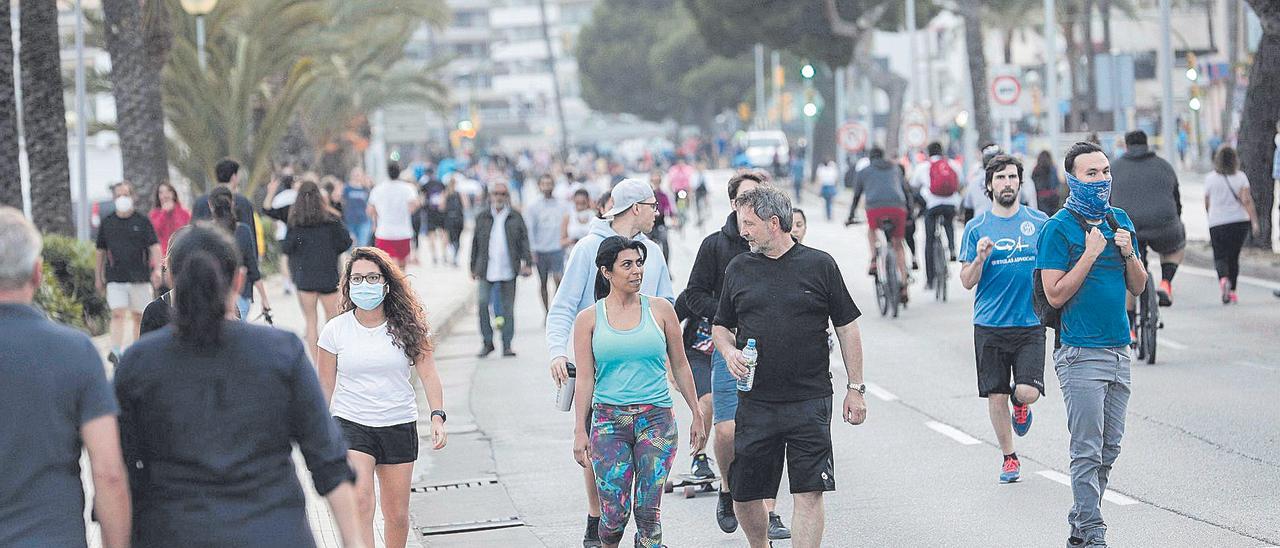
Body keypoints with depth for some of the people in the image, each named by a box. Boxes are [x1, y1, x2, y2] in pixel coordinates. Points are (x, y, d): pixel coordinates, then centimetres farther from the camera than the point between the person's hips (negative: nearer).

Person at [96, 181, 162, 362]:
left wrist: (157, 269, -18)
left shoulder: (142, 222, 2)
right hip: (115, 277, 0)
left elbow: (154, 246, -4)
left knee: (138, 316, 7)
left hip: (140, 276, 0)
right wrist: (98, 276, 16)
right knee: (118, 314, -13)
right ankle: (116, 351, -21)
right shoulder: (107, 223, 8)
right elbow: (100, 251, 15)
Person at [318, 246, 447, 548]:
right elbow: (325, 387, 6)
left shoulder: (408, 327, 0)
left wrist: (438, 416, -14)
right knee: (360, 501, -23)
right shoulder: (336, 330, 0)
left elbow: (428, 374, -1)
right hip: (351, 424, -2)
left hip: (399, 426, 2)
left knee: (397, 515, 8)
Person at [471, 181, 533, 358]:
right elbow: (475, 244, 12)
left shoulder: (516, 218, 6)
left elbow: (524, 241, 3)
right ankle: (487, 342, 0)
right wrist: (474, 268, 11)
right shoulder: (482, 218, 8)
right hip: (486, 269, 0)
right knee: (482, 303, -12)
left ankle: (507, 345, 12)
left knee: (508, 308, 4)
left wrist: (527, 263, -9)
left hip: (508, 270, 0)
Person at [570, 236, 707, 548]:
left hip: (657, 419, 1)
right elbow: (585, 379, 4)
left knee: (648, 512, -6)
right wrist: (580, 431, -1)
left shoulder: (660, 310, 6)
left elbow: (680, 366, 12)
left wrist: (697, 416, 11)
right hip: (609, 421, -1)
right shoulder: (589, 319, 4)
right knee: (614, 513, -6)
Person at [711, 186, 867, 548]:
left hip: (810, 401, -3)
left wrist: (855, 388, 3)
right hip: (755, 403, 3)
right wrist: (729, 352, -3)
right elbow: (721, 326, 20)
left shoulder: (819, 266, 1)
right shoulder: (739, 269, 9)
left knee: (809, 493, -8)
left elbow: (847, 328, 6)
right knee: (745, 496, 5)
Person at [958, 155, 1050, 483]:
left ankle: (1020, 404, 24)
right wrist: (980, 257, -16)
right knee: (996, 397, 4)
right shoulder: (977, 228, 3)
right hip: (990, 325, 1)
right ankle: (1009, 457, 23)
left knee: (1028, 392, -13)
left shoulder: (1039, 222, 3)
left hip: (1030, 324, -1)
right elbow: (967, 281, 2)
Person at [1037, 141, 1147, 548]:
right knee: (1088, 450, -8)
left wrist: (1129, 253, -4)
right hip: (1081, 354, -7)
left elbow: (1138, 286, 15)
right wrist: (1090, 254, -17)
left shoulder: (1120, 220, 12)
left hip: (1119, 350, 7)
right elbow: (1055, 295, -13)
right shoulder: (1059, 229, -8)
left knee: (1109, 448, 10)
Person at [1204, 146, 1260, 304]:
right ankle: (1232, 291, 18)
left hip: (1217, 224, -1)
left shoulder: (1210, 178, 0)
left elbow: (1207, 204, 10)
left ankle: (1223, 279, -30)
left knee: (1220, 256, 1)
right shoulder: (1240, 177, -2)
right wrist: (1254, 221, -14)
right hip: (1240, 221, 1)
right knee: (1234, 256, 15)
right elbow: (1247, 200, -13)